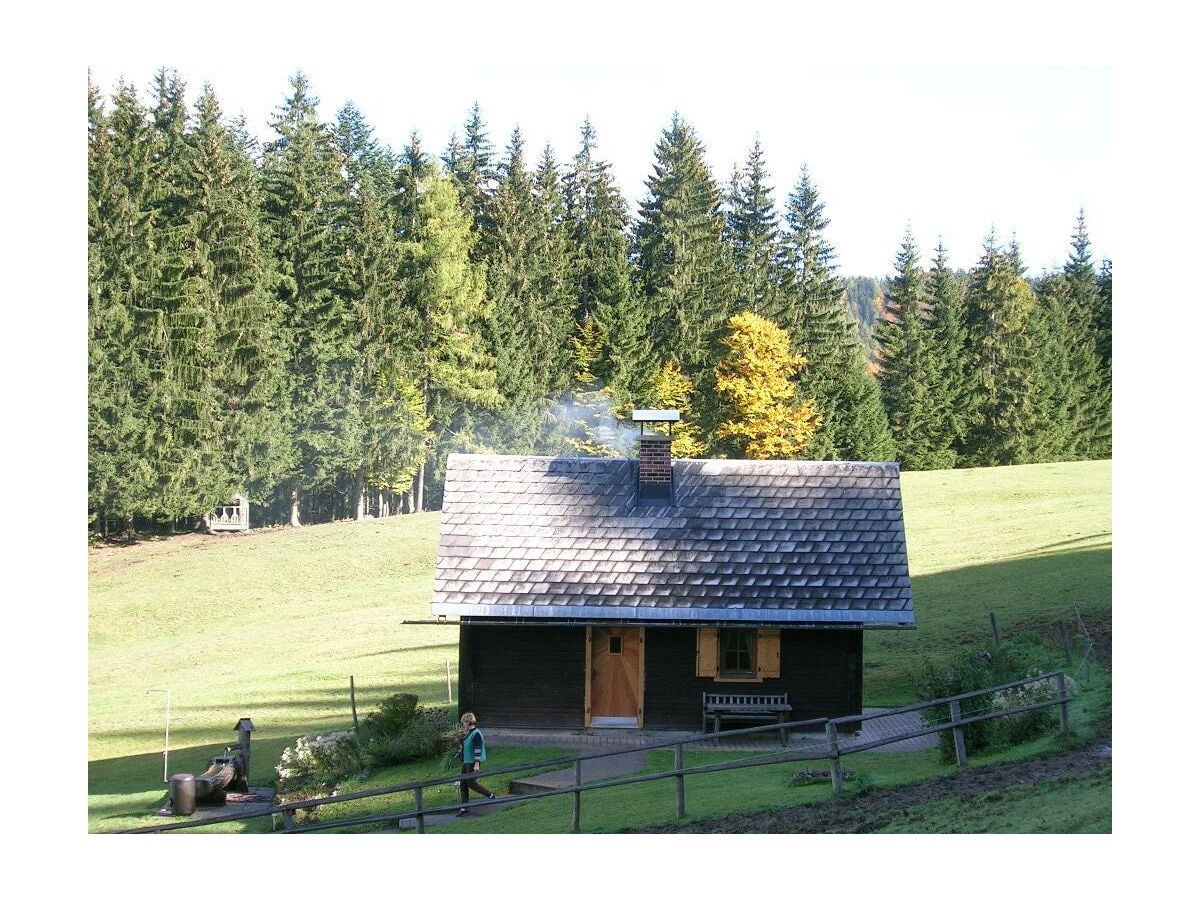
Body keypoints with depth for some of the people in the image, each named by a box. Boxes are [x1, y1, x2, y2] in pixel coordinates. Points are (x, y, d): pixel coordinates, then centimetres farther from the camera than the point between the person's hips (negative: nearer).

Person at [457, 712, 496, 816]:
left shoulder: (476, 734, -17)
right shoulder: (469, 734, 13)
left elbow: (478, 749, -22)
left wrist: (476, 764, -25)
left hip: (473, 763, -10)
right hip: (466, 762, 10)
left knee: (471, 783, -8)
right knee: (463, 784, 6)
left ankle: (491, 796, 8)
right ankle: (464, 807, 8)